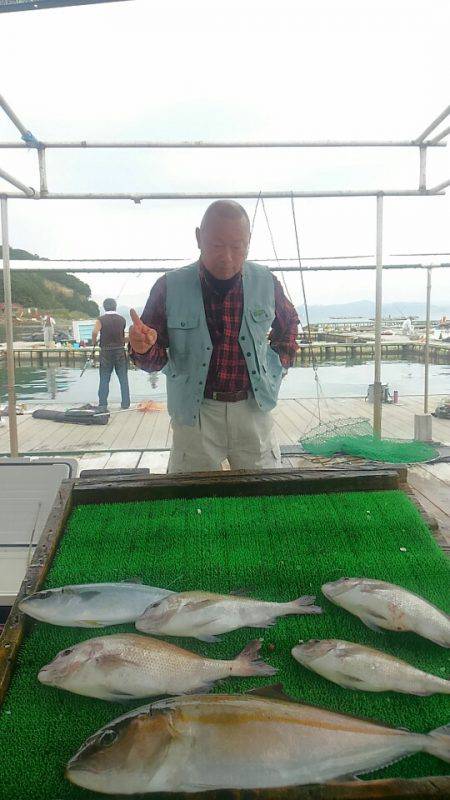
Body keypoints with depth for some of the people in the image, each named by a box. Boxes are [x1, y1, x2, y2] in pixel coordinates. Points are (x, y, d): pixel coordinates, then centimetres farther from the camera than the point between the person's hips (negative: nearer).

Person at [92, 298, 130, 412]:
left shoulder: (101, 319, -4)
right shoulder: (122, 319, 3)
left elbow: (95, 332, -19)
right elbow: (124, 335, 6)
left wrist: (94, 343, -4)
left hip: (106, 351, -1)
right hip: (120, 350, 1)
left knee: (104, 379, 4)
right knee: (123, 378, 8)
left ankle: (102, 405, 2)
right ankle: (125, 403, 9)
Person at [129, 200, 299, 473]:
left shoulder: (266, 282, -1)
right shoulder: (170, 287, -8)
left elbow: (289, 324, 20)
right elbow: (156, 358, -2)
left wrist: (280, 366, 9)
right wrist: (143, 349, -24)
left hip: (253, 409, 2)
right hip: (195, 413, -1)